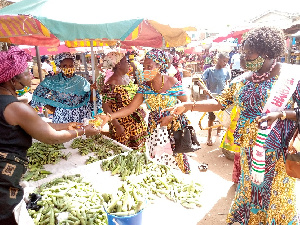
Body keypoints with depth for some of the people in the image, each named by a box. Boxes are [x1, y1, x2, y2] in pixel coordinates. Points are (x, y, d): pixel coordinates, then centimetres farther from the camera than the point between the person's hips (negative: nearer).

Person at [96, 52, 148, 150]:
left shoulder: (126, 77, 6)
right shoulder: (111, 84, -20)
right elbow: (105, 106, -20)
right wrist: (117, 126, -22)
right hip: (123, 126, -8)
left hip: (137, 122, 8)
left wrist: (140, 110, 11)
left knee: (138, 151, 17)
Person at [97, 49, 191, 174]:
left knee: (177, 160, 3)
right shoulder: (144, 87, -2)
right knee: (157, 162, 6)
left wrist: (171, 116, -17)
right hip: (154, 131, 3)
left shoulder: (172, 82, -11)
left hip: (174, 129, -3)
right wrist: (109, 117, -18)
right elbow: (129, 108, -6)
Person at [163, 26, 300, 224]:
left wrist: (280, 114, -26)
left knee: (275, 194, 11)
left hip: (277, 150, -4)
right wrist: (188, 106, -11)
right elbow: (219, 102, 1)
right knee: (250, 188, 21)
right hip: (249, 147, 5)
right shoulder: (244, 80, 3)